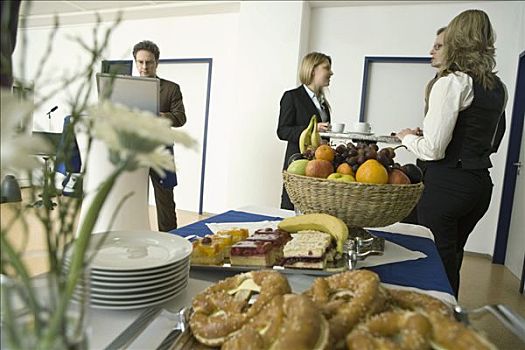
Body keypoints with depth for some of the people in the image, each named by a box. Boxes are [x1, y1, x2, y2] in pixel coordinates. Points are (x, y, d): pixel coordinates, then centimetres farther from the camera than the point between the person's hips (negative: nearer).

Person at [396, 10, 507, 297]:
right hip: (480, 183, 9)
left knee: (438, 262, 3)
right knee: (453, 259, 20)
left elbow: (432, 149, -18)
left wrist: (408, 137, 1)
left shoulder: (453, 82, -14)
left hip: (447, 184, -8)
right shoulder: (499, 88, 11)